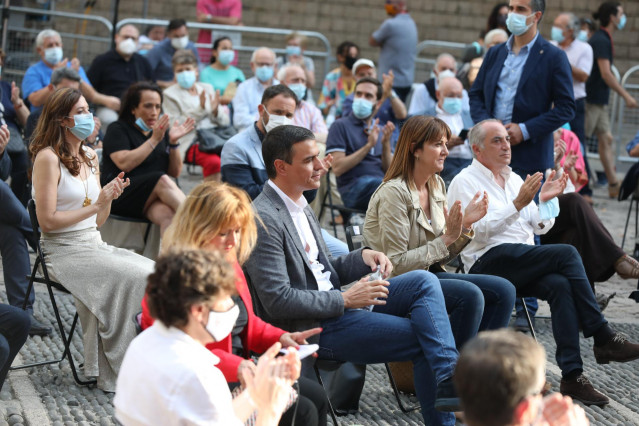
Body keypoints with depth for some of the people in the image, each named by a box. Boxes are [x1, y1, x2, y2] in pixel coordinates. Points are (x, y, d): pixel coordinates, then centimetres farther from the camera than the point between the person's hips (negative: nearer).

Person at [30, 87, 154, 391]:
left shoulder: (90, 157, 14)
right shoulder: (48, 158, -10)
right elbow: (47, 220, -16)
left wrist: (110, 197, -4)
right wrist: (96, 204, -14)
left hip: (94, 245, 8)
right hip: (63, 252, -8)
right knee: (133, 278, -24)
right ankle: (119, 373, -13)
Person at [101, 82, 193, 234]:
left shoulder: (162, 131, 22)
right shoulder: (118, 129, 7)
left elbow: (175, 172, 16)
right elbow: (124, 164, -12)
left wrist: (174, 142, 0)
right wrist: (154, 140, -12)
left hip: (153, 199, 4)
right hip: (121, 196, -4)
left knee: (166, 213, -33)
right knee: (162, 180, -33)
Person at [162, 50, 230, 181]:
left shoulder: (207, 88, 23)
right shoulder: (170, 94, 10)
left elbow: (225, 122, 20)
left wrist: (215, 111, -3)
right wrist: (200, 109, -9)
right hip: (192, 141, -4)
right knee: (214, 161, -37)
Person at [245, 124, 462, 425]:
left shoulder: (299, 205, 14)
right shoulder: (264, 219, -17)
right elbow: (277, 301, -23)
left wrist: (362, 257, 2)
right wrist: (345, 299, -18)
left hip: (339, 305, 9)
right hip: (310, 328, -9)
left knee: (424, 280, -8)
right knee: (423, 339, -14)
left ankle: (448, 379, -19)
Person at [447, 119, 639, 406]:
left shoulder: (514, 179, 24)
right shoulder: (465, 182, 3)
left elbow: (540, 227, 23)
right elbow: (479, 230, -12)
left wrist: (546, 200, 5)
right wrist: (518, 204, -19)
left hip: (525, 263, 6)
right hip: (488, 262, -6)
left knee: (559, 285, -29)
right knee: (567, 254, -26)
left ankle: (572, 377, -32)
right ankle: (604, 339, -22)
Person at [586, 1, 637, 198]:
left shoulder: (603, 39, 15)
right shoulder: (601, 40, -16)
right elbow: (606, 74, -21)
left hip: (599, 100, 10)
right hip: (591, 99, -10)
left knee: (606, 139, 11)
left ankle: (613, 185, 15)